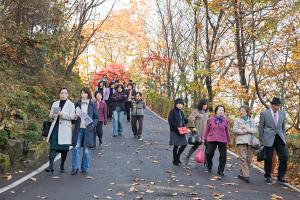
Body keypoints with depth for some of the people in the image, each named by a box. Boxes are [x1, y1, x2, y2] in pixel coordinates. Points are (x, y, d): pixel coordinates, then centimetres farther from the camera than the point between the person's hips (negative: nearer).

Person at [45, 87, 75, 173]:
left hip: (65, 129, -2)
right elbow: (50, 114, 18)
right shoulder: (55, 104, 17)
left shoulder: (71, 104, 4)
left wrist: (62, 114, -19)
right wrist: (52, 116, -6)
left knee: (64, 148, 4)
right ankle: (50, 166, -11)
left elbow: (72, 116, -5)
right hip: (55, 127, 2)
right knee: (53, 147, -8)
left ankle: (62, 166, 18)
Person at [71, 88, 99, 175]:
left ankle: (84, 168, 13)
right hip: (79, 129, 1)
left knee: (86, 149, 2)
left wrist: (92, 125, -11)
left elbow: (96, 118, 4)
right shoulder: (77, 104, 9)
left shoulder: (92, 105, 4)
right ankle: (75, 168, 4)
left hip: (88, 129, -1)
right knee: (76, 147, -5)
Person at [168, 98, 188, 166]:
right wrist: (176, 127, -21)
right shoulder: (173, 111, -9)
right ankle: (175, 160, 13)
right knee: (176, 145, -2)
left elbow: (183, 120, 17)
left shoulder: (181, 112, 14)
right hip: (175, 131, -7)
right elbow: (170, 120, -15)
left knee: (184, 144, 7)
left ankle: (177, 157, 26)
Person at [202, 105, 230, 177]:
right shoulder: (211, 119, 2)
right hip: (211, 140, -1)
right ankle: (209, 167, 28)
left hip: (222, 140, 1)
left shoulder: (225, 120, 6)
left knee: (223, 156, 2)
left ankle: (220, 171, 17)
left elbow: (227, 131, 12)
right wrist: (204, 138, 7)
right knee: (209, 153, 0)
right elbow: (207, 129, 6)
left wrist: (228, 140, 16)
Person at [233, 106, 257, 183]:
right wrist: (244, 131, -9)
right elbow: (234, 130, -5)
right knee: (243, 158, -9)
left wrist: (248, 129, -12)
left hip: (250, 142, 3)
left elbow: (255, 130, 3)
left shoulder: (252, 120, 14)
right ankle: (246, 175, -9)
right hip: (241, 141, -3)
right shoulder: (237, 120, 7)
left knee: (249, 159, 3)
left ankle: (242, 174, 18)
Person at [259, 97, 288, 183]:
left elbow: (283, 127, 17)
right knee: (268, 159, 2)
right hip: (268, 139, -3)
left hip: (279, 138, 3)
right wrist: (261, 141, 1)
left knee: (284, 157, -5)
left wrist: (283, 137, 13)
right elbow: (261, 128, 2)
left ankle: (280, 176, 8)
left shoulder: (282, 114, 10)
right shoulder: (264, 114, -1)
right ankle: (268, 176, 20)